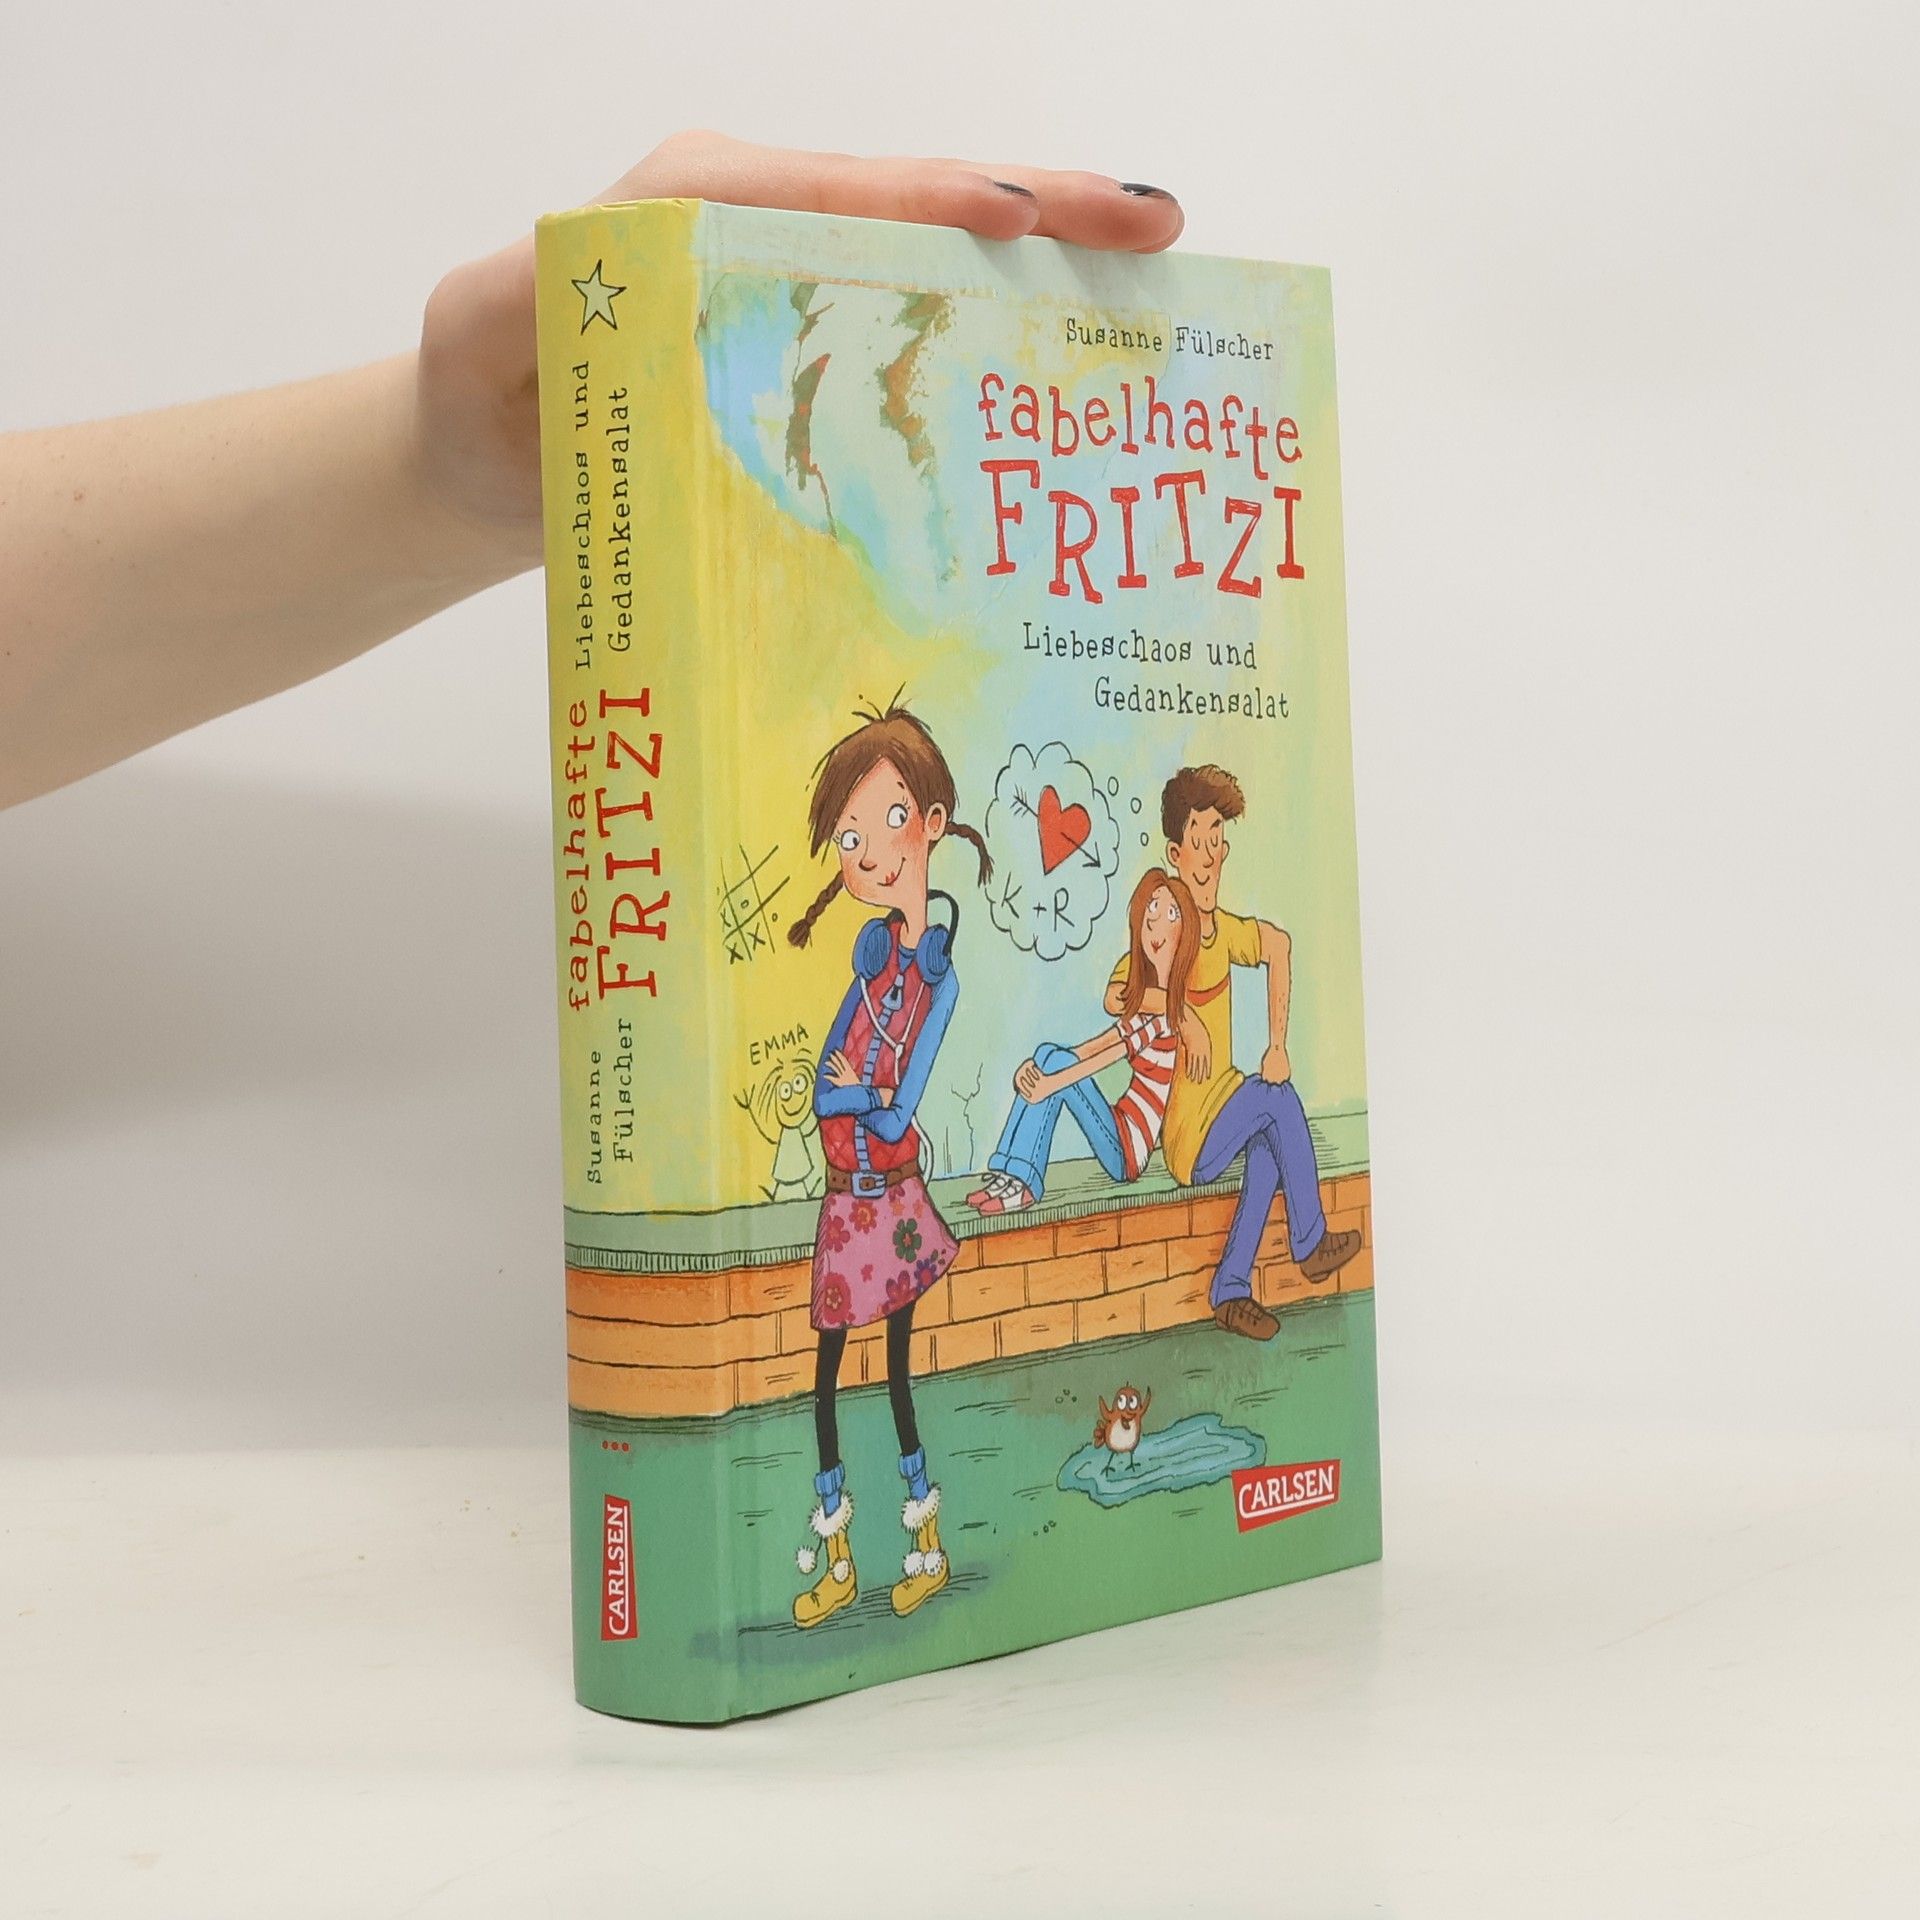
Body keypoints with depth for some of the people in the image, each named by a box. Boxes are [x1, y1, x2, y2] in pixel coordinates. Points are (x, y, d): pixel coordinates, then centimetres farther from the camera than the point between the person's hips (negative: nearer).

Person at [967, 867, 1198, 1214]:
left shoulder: (1176, 1009, -11)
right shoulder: (1149, 1003, 14)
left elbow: (1119, 1051, -22)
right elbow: (1102, 1043, 8)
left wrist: (1052, 1083, -29)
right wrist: (1038, 1067, -9)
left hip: (1126, 1151, -8)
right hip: (1120, 1138, 8)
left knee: (1058, 1063, -20)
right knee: (1048, 1054, -7)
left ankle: (1023, 1183, -22)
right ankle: (1010, 1172, -17)